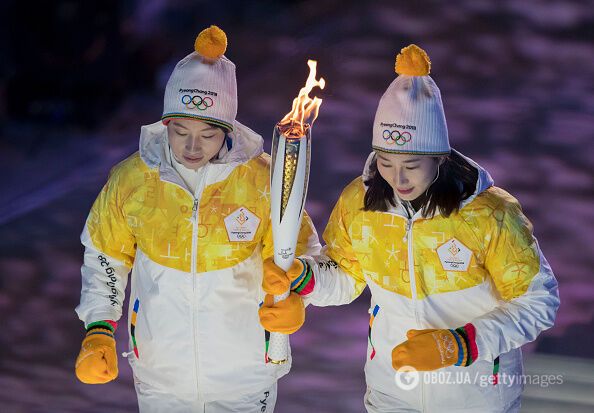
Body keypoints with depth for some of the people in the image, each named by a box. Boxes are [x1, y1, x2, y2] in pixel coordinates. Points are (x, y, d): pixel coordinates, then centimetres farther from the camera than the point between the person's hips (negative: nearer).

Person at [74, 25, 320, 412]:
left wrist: (294, 298, -27)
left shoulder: (263, 180, -14)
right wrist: (98, 332, -8)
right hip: (160, 376, 1)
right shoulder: (131, 178, -9)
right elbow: (105, 259, 3)